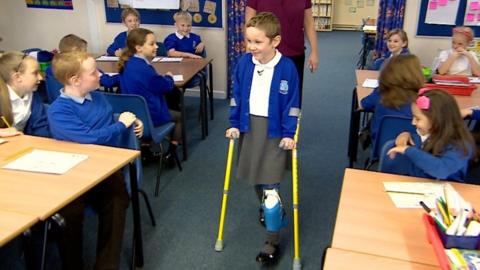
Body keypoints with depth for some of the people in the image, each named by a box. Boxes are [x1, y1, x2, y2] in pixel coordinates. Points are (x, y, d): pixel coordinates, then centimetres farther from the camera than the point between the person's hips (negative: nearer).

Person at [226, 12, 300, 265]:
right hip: (249, 125, 5)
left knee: (270, 185, -7)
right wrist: (234, 124, 4)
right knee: (255, 178, 18)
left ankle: (272, 241, 7)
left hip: (275, 130, -4)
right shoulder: (243, 63, -3)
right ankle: (269, 209, 49)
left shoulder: (287, 67, -14)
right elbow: (236, 96, 6)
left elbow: (292, 104, -8)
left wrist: (289, 134, -10)